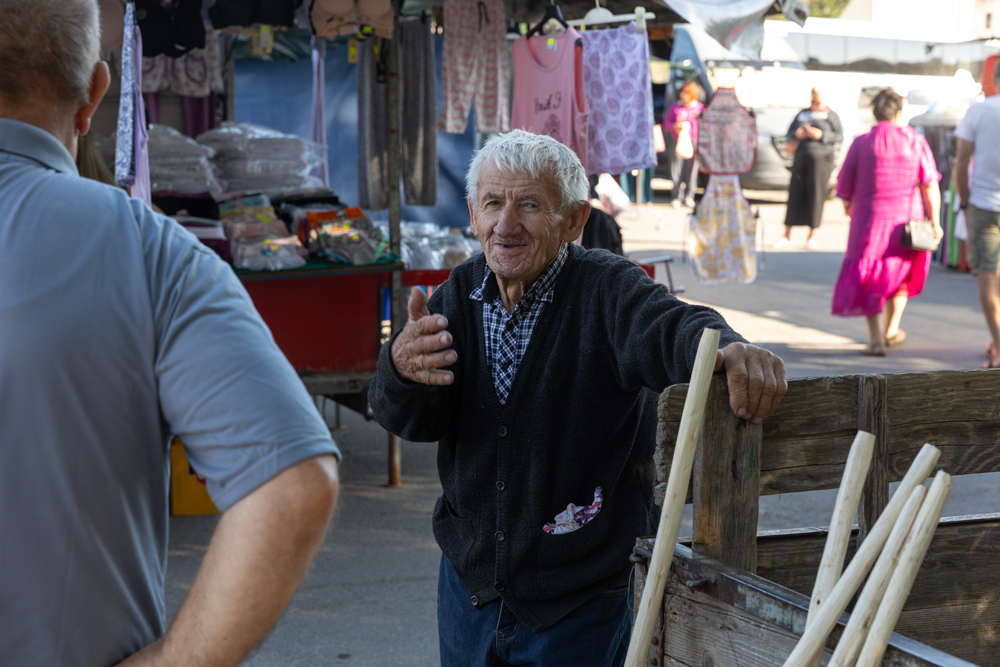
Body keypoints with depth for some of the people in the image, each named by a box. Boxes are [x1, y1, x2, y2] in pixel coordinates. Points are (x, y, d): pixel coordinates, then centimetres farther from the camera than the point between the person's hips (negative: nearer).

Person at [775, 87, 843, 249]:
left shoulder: (831, 115, 4)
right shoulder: (803, 114, 17)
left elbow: (839, 136, -2)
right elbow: (790, 131, 18)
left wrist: (820, 135, -14)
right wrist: (797, 134, -4)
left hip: (822, 158, -3)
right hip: (802, 157, 3)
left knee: (816, 194, -5)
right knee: (795, 194, 0)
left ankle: (812, 235, 5)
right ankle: (787, 235, 5)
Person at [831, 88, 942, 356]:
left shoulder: (862, 143, -3)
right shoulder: (916, 141, -2)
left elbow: (844, 186, 0)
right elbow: (930, 186, -6)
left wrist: (848, 206, 21)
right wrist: (934, 222, -2)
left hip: (870, 220, -1)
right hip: (907, 219, 1)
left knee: (868, 280, 6)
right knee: (900, 274, 22)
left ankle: (876, 339, -3)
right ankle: (891, 330, 26)